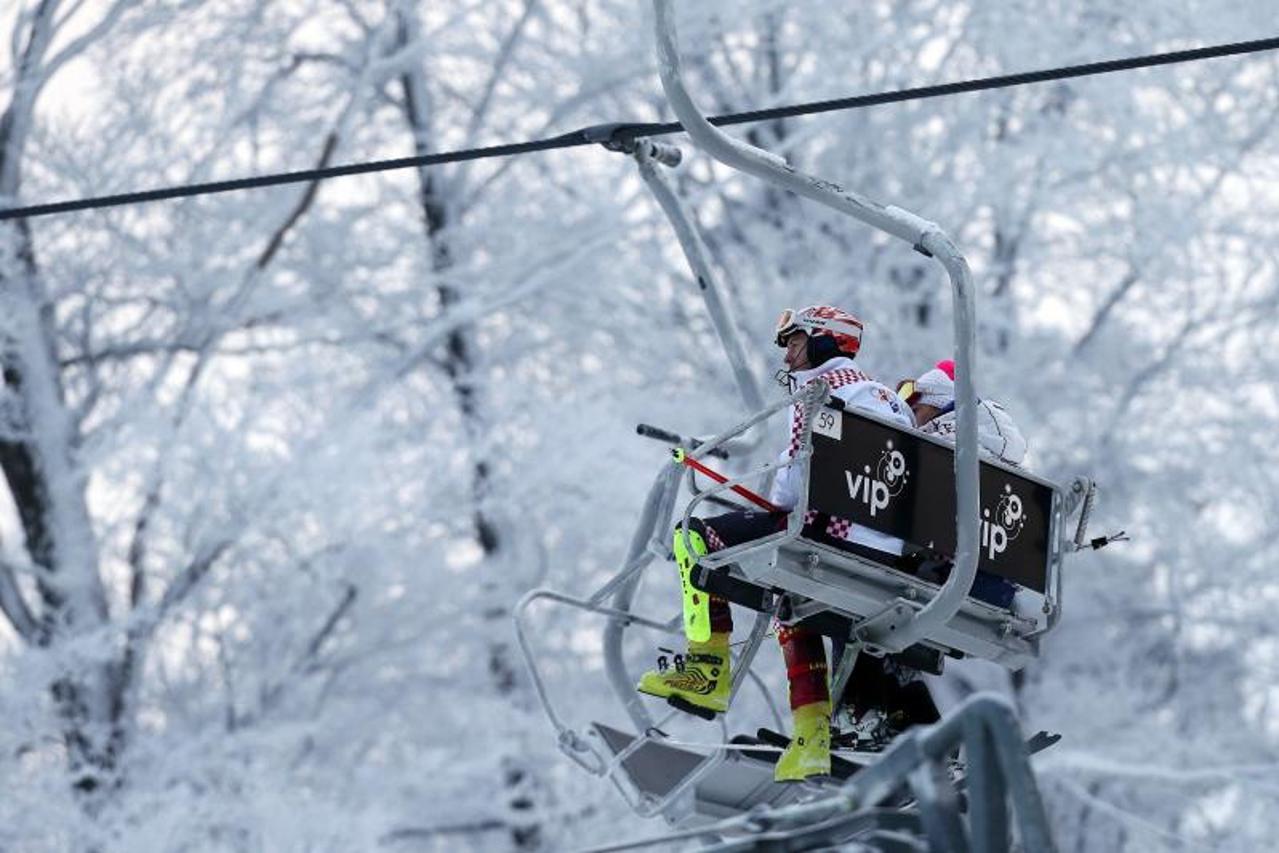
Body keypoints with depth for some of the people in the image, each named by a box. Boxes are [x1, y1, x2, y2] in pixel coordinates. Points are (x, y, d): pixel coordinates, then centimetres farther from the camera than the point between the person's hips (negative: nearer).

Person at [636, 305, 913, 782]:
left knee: (698, 538, -3)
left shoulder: (824, 386, -2)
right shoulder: (882, 395, 24)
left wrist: (777, 502, 10)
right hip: (895, 558, 9)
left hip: (840, 535, -9)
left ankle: (709, 672, -7)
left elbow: (795, 480, -10)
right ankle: (812, 740, 25)